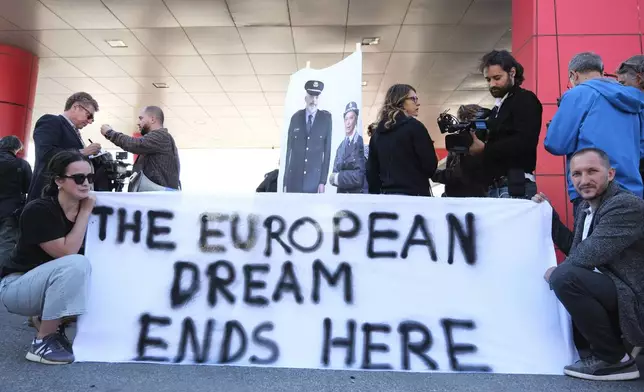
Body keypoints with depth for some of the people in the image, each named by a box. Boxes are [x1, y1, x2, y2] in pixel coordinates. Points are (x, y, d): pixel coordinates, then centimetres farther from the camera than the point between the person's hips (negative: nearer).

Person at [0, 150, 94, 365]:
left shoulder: (85, 209, -5)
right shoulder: (39, 210, -23)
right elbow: (67, 253, -30)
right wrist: (85, 212, -25)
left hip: (52, 282, 7)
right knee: (76, 264, -33)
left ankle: (45, 319, 8)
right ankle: (42, 343, -17)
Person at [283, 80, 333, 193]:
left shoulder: (326, 119, 2)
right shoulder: (295, 118, 6)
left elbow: (327, 150, 0)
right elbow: (289, 149, 7)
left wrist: (323, 181, -5)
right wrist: (285, 182, 3)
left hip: (314, 179, -1)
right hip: (294, 178, 1)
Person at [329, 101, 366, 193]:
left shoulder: (360, 142, -13)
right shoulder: (340, 146, 10)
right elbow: (335, 171, 11)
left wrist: (338, 177, -12)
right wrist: (334, 177, -9)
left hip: (355, 193, -6)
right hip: (340, 193, 6)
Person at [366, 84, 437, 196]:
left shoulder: (376, 131, 11)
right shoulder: (414, 126, -6)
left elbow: (371, 170, 12)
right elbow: (430, 165, -8)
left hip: (386, 195, 6)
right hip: (414, 194, -6)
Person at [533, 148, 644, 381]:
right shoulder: (587, 205, 8)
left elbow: (589, 255, -27)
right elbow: (574, 249, 19)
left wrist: (555, 273, -10)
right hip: (611, 290, 10)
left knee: (565, 277, -29)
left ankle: (615, 359, -11)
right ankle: (592, 349, 19)